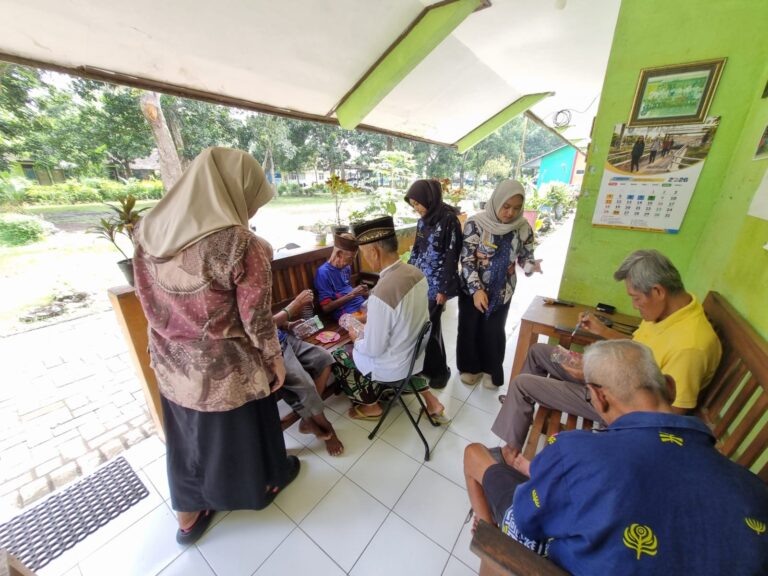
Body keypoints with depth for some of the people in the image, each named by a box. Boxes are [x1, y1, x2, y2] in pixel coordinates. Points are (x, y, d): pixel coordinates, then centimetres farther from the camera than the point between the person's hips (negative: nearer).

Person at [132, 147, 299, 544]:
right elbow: (256, 319, -20)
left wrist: (170, 347, 17)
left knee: (188, 436, 26)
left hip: (174, 364, 6)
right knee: (243, 429, 22)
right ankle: (263, 485, 52)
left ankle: (188, 519, 50)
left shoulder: (149, 232, -4)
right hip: (228, 368, -5)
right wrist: (275, 359, -3)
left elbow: (150, 304, 4)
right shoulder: (242, 245, -26)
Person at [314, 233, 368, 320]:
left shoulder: (346, 267, 12)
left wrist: (361, 292, 5)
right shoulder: (323, 273, -9)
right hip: (348, 313, -8)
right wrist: (352, 294, -14)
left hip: (363, 304, 8)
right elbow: (326, 307, -10)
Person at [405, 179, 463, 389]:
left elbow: (451, 256, -15)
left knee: (431, 327, 1)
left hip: (435, 283, -6)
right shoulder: (423, 220, 8)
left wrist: (444, 289, -14)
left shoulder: (449, 219, -14)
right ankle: (423, 364, 29)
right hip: (419, 280, 6)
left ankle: (440, 370, 23)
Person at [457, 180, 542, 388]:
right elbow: (466, 259, -17)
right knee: (469, 329, 12)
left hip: (501, 292, 2)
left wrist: (532, 265, -21)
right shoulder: (476, 223, -17)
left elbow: (525, 256, 3)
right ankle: (470, 367, 36)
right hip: (471, 289, -2)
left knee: (494, 332, 14)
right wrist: (476, 289, -24)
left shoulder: (523, 228, -7)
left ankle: (492, 371, 38)